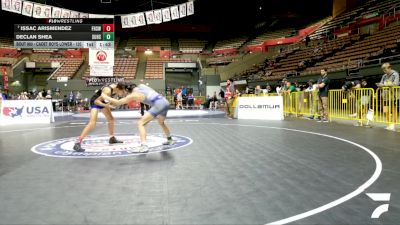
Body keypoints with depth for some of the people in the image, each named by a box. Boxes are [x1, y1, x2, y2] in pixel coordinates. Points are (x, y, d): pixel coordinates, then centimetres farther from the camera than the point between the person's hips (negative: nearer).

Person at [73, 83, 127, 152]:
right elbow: (96, 101, -32)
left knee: (111, 119, 16)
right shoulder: (108, 91, -35)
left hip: (102, 101, 9)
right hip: (95, 102, -9)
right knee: (92, 122, -22)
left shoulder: (116, 86, -12)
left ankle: (112, 138, 35)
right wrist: (106, 105, -43)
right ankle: (77, 143, -24)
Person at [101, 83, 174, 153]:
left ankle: (144, 146, -16)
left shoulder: (133, 95, 0)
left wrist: (104, 96, 16)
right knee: (161, 122, 34)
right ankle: (170, 140, 49)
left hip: (158, 104, -8)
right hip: (165, 102, 8)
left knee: (140, 123, -2)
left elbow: (117, 102, 4)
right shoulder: (141, 85, 18)